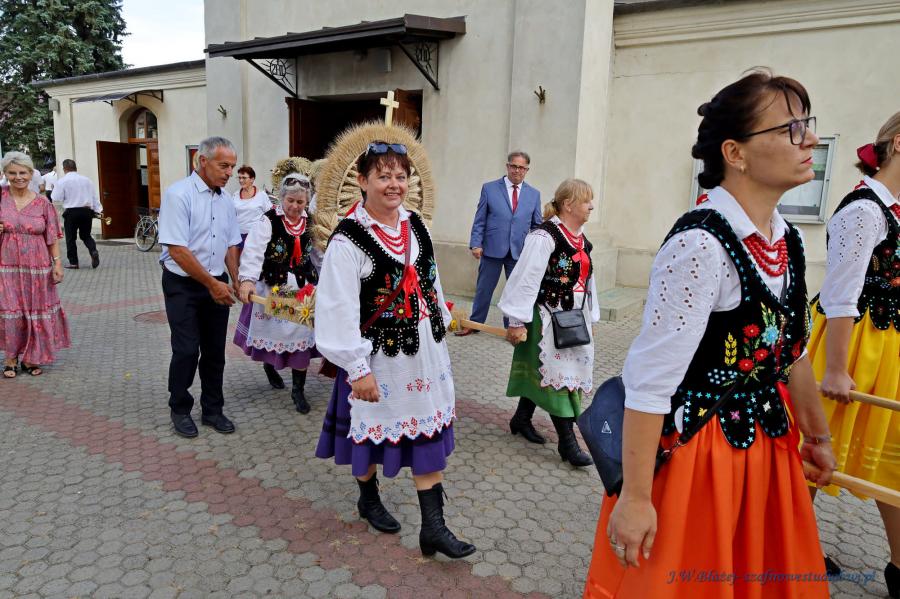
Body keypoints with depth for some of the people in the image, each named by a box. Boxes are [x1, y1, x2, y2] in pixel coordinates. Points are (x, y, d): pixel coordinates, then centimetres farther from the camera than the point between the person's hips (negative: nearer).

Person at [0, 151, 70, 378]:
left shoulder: (43, 203, 2)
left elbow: (53, 237, 4)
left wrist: (57, 263, -3)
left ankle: (31, 358, 21)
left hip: (38, 267, 1)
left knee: (36, 312, 6)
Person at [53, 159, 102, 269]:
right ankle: (94, 251, -13)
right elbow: (95, 197, 10)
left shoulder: (62, 181, -4)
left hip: (71, 212, -4)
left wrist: (54, 189, 14)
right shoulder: (87, 180, 9)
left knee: (70, 237, 6)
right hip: (87, 210, 4)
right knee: (86, 235, 15)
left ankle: (73, 262, 8)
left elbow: (57, 199, -4)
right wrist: (98, 210, 14)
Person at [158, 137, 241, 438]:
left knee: (215, 350, 10)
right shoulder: (179, 194, -14)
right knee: (187, 350, -2)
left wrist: (237, 282, 1)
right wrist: (212, 284, -16)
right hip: (183, 285, -6)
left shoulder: (226, 201, 8)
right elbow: (177, 249, -18)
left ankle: (212, 410, 24)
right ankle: (180, 410, 19)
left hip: (217, 286, 6)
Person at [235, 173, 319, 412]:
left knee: (302, 336, -1)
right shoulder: (268, 221, -11)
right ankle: (269, 364, 44)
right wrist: (247, 280, -36)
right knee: (272, 332, 10)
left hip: (303, 290, 3)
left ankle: (298, 390, 10)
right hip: (273, 289, -3)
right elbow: (253, 252, -22)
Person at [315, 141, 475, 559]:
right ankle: (368, 498, 42)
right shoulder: (348, 239, -17)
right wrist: (358, 368, -18)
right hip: (377, 355, -5)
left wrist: (440, 326, 19)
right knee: (371, 426, 15)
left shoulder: (414, 225, 3)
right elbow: (339, 310, -18)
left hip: (423, 351, 6)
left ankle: (433, 526, 18)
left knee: (428, 431, 7)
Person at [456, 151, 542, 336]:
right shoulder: (489, 188, 1)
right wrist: (475, 244, -9)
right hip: (492, 249, -1)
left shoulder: (534, 194, 7)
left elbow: (537, 226, 9)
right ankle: (474, 323, 25)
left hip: (520, 251, 2)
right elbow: (479, 220, 0)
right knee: (483, 289, 9)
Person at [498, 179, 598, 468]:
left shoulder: (581, 241, 10)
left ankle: (521, 419, 33)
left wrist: (590, 318, 19)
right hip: (547, 319, -8)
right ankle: (567, 441, 4)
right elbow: (526, 281, -20)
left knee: (538, 373, 16)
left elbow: (586, 279, 18)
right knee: (557, 375, -4)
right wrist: (517, 322, -20)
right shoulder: (544, 236, -18)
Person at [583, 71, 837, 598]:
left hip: (768, 446, 8)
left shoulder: (789, 241, 2)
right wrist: (636, 496, -22)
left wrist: (817, 435, 25)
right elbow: (650, 380, -25)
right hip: (692, 451, -8)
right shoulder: (700, 245, -24)